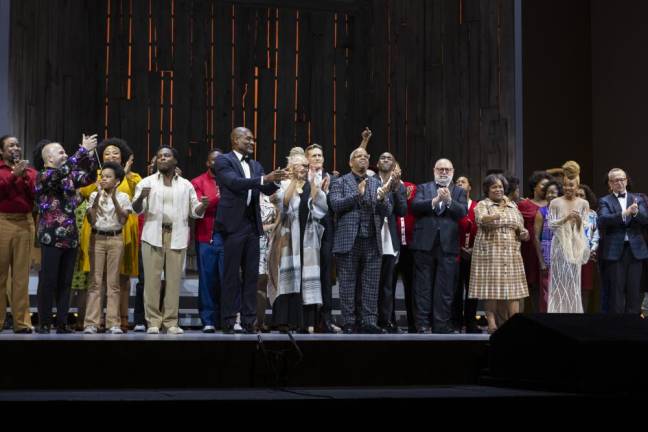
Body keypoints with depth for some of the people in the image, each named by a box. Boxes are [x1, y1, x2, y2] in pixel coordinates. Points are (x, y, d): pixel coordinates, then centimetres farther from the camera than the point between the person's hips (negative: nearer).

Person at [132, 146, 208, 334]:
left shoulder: (186, 185, 12)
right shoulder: (147, 182, 8)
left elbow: (195, 211, 13)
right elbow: (137, 209, 2)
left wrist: (203, 205, -9)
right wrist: (141, 197, -20)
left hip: (177, 236, 1)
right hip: (153, 235, -1)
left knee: (174, 279, 1)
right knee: (152, 278, -3)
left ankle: (171, 321, 6)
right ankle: (153, 321, 1)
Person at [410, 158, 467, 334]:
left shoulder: (459, 192, 14)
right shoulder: (423, 188, 13)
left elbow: (463, 212, -2)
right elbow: (415, 206, -4)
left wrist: (449, 200, -17)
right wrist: (435, 200, -16)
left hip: (448, 244, 1)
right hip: (425, 242, -1)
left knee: (445, 287, 1)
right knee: (423, 285, 1)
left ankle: (441, 324, 5)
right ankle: (422, 324, 4)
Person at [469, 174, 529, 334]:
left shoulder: (512, 206, 18)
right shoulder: (482, 205, 2)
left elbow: (520, 228, 23)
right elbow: (480, 219, -20)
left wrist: (523, 233, 0)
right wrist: (492, 217, -40)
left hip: (511, 254, 4)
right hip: (489, 253, -4)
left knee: (512, 289, -1)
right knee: (491, 287, -7)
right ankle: (491, 322, -2)